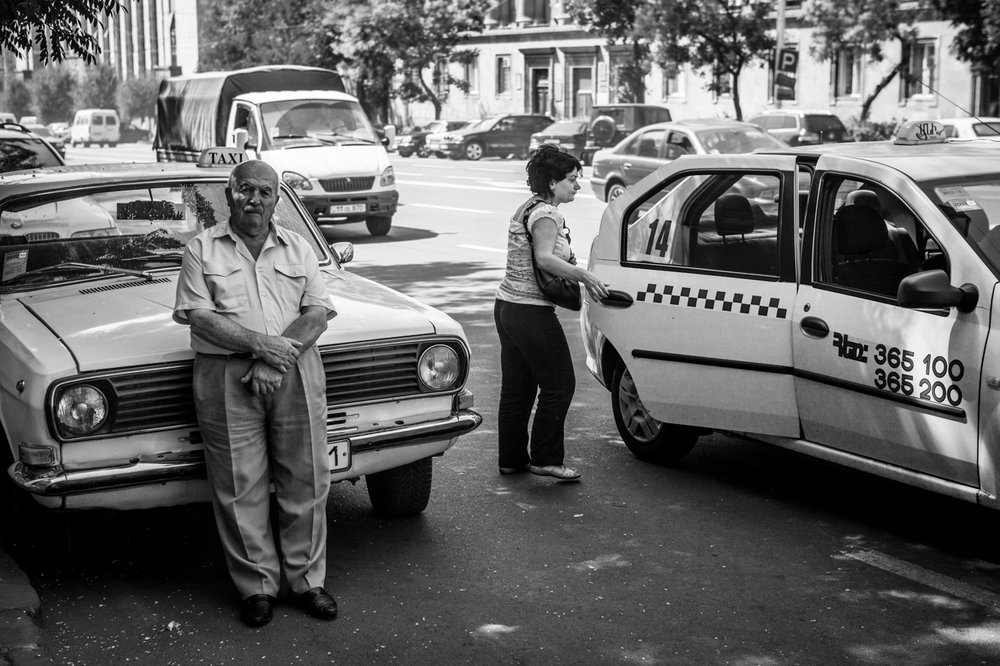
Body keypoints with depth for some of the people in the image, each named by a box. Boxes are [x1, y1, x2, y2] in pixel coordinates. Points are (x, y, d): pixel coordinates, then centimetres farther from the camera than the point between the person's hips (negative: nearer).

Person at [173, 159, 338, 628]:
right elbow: (197, 316, -7)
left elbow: (318, 313, 2)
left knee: (306, 481, 5)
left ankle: (307, 579, 18)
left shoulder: (298, 249, 11)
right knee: (240, 487, 2)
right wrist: (259, 344, -18)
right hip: (226, 378, -2)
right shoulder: (202, 249, 4)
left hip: (296, 374, 2)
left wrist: (277, 356, -14)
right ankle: (257, 585, 14)